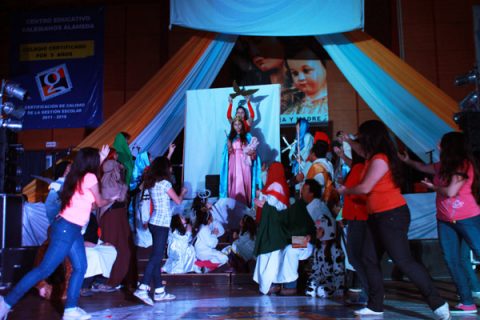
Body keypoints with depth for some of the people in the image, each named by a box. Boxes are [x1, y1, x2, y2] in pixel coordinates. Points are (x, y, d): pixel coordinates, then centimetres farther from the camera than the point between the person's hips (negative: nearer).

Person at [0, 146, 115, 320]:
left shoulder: (78, 176, 10)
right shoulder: (89, 177, -12)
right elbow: (99, 202, 0)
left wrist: (102, 158, 35)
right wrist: (111, 199, 20)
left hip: (72, 228, 9)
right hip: (66, 228, -9)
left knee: (80, 267, 9)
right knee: (44, 269, -4)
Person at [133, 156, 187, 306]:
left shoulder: (152, 183, 10)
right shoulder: (165, 183, -11)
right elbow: (178, 201, -4)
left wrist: (168, 155, 39)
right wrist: (183, 192, 16)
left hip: (155, 222, 9)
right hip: (162, 224, -9)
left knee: (157, 257, 10)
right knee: (156, 257, -10)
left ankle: (159, 291, 16)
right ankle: (142, 288, -16)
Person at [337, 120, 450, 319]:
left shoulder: (380, 160, -17)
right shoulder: (375, 157, 12)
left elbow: (365, 188, -17)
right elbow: (363, 152, 38)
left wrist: (345, 190, -1)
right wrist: (348, 141, 40)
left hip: (392, 216, -10)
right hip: (377, 217, 10)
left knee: (404, 261, -9)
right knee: (370, 260, 10)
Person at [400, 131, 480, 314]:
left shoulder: (464, 166, -16)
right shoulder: (444, 166, 7)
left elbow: (450, 192, -21)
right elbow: (424, 168, 25)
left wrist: (433, 187, -5)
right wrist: (407, 161, 23)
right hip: (445, 220, 8)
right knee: (452, 260, 2)